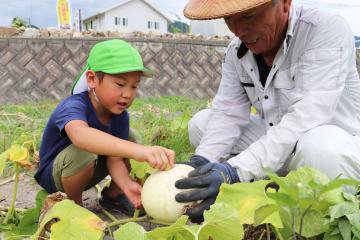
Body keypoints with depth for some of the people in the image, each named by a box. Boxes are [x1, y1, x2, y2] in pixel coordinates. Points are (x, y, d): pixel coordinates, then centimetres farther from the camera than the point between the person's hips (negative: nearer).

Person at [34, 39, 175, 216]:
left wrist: (126, 183, -42)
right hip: (52, 176, -6)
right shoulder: (73, 106, -34)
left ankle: (113, 196, 9)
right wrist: (137, 151, -71)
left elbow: (114, 158, -19)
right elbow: (80, 135, -58)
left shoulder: (121, 116, -13)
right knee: (83, 151, -37)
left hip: (87, 173, 6)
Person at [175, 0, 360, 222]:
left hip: (338, 148, -5)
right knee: (200, 123, -1)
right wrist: (200, 163, -25)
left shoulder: (328, 31, -22)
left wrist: (235, 171, -41)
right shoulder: (236, 51, -2)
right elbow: (227, 114, -7)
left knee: (320, 144, -39)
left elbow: (305, 119, -33)